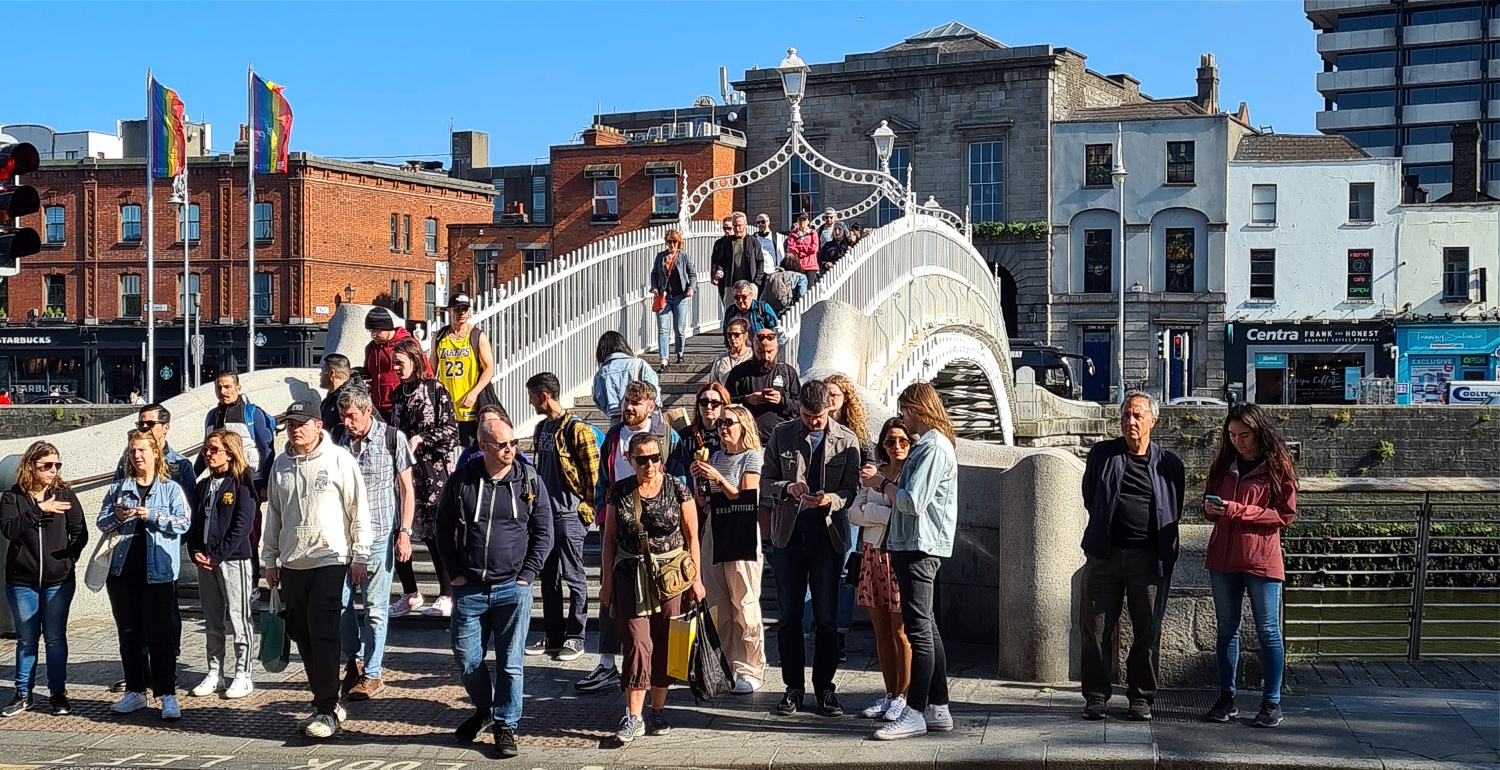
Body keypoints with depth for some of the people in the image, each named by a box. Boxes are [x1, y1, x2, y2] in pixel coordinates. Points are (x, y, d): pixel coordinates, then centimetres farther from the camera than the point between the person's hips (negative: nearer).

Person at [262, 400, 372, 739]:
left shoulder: (339, 460, -5)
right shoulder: (281, 464, 11)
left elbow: (358, 510, -4)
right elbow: (273, 514, 19)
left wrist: (360, 556, -6)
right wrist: (269, 559, 17)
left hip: (330, 561, -6)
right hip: (292, 565, 6)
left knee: (323, 635, -10)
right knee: (303, 636, 8)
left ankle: (327, 711, -5)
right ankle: (327, 704, 18)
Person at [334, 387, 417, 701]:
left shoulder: (393, 438, -5)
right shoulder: (336, 438, 4)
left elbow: (407, 488, -1)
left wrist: (405, 532, -7)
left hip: (379, 535, -3)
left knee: (375, 608, 3)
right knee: (340, 602, 4)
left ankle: (372, 673, 15)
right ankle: (353, 660, 26)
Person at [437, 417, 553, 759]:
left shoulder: (529, 482, 0)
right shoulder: (460, 482, 1)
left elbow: (543, 532, 5)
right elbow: (444, 530, 11)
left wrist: (527, 575, -2)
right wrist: (456, 573, 4)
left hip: (513, 589, -1)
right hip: (469, 588, 1)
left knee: (510, 662, 0)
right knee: (466, 658, 7)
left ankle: (505, 726, 12)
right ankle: (483, 708, 33)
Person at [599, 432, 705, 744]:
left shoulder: (677, 488, -1)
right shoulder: (620, 492, 3)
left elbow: (692, 535, 2)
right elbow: (609, 538, 9)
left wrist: (696, 578, -1)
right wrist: (606, 581, 6)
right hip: (630, 575, 0)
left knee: (664, 643, 5)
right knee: (636, 642, -8)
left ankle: (658, 710, 19)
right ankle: (633, 716, -6)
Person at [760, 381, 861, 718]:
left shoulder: (847, 440, 2)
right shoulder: (782, 435, 4)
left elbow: (851, 489, -1)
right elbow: (765, 482, 4)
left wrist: (831, 498, -22)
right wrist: (788, 488, -16)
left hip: (828, 535, -1)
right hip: (788, 535, 1)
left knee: (826, 617, 3)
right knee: (789, 615, 5)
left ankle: (825, 687, 13)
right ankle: (793, 687, 14)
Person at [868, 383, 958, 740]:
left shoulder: (934, 448, -14)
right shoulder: (927, 445, 19)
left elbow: (912, 501, -21)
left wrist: (883, 485, -6)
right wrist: (887, 485, 9)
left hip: (921, 547, -11)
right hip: (912, 545, 11)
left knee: (919, 630, -8)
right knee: (926, 628, 13)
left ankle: (915, 714, -6)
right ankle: (938, 709, 19)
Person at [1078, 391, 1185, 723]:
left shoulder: (1168, 464, 6)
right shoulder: (1101, 455, 7)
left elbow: (1174, 512, 14)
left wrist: (1164, 551, 12)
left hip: (1149, 559, 0)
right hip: (1104, 555, 1)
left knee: (1147, 631, 4)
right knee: (1096, 629, 1)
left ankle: (1141, 696, 16)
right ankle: (1096, 695, 12)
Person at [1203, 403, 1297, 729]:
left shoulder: (1277, 466, -4)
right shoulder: (1223, 464, 11)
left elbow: (1286, 514, -8)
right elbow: (1210, 501, 22)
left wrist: (1237, 510, -17)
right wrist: (1210, 508, -4)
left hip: (1261, 559, -5)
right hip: (1223, 557, 5)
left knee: (1268, 630, 0)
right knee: (1226, 628, 9)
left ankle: (1272, 702, 7)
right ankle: (1226, 698, 16)